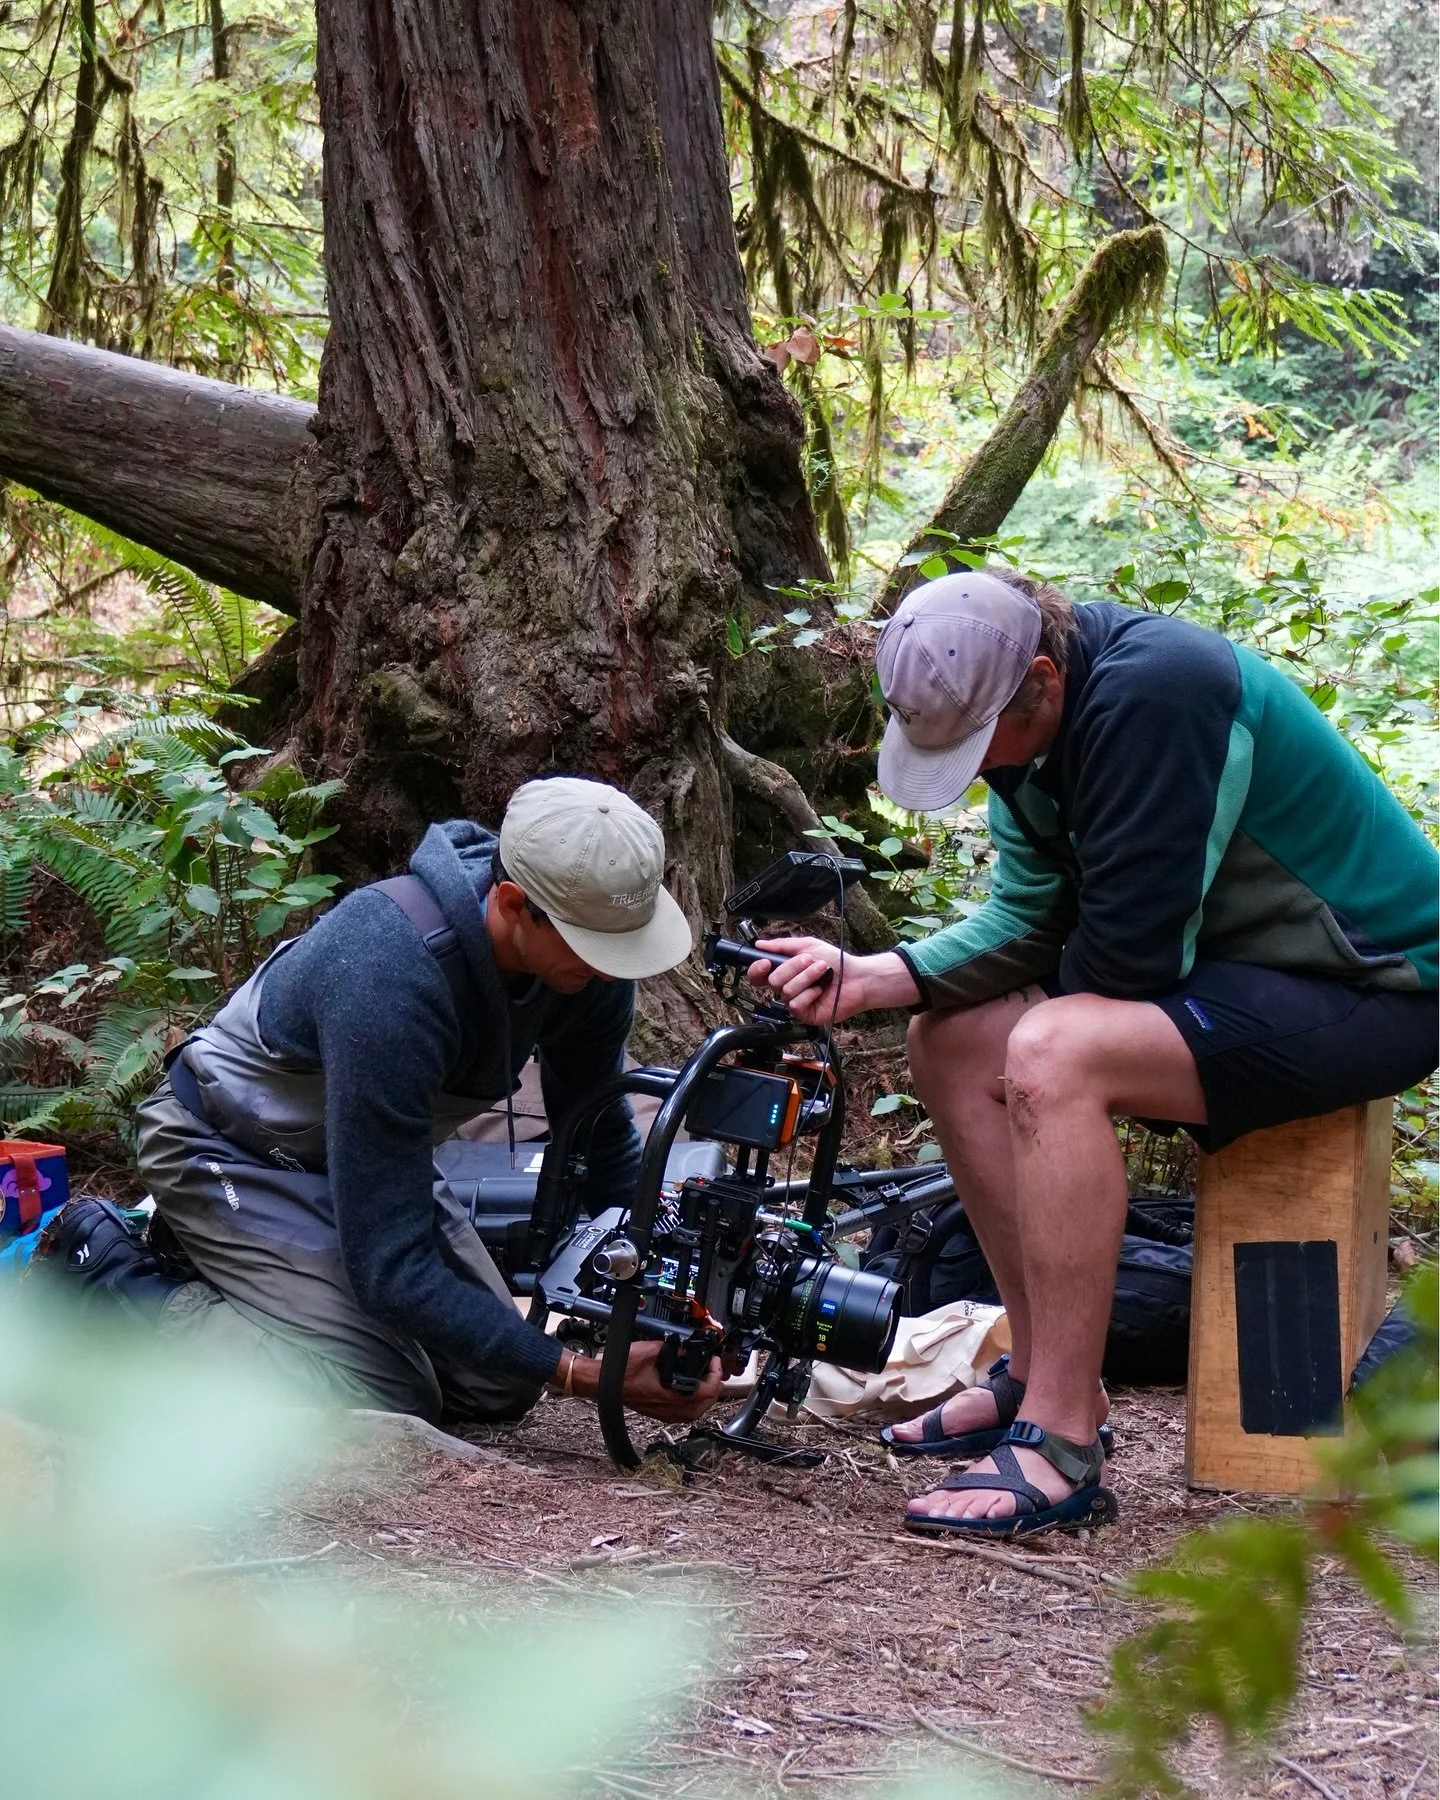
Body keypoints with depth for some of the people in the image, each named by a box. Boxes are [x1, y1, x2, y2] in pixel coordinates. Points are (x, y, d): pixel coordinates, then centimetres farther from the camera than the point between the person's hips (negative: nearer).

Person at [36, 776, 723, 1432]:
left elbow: (603, 1140, 2)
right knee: (381, 1401, -22)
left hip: (370, 1149, 8)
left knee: (499, 1390, 5)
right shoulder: (390, 984, -40)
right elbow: (390, 1268, -36)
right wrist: (583, 1375, -37)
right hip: (234, 1151, -8)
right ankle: (106, 1275, -3)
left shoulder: (589, 957, -18)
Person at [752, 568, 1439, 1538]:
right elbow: (1029, 918, 5)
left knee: (1050, 1056, -29)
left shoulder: (1153, 693, -28)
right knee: (950, 1039, 5)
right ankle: (1040, 1374, 11)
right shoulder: (1033, 714, 2)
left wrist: (1048, 1011, -4)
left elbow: (1133, 946, -26)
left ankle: (1062, 1444, -25)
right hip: (1239, 968, 10)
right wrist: (874, 977, -10)